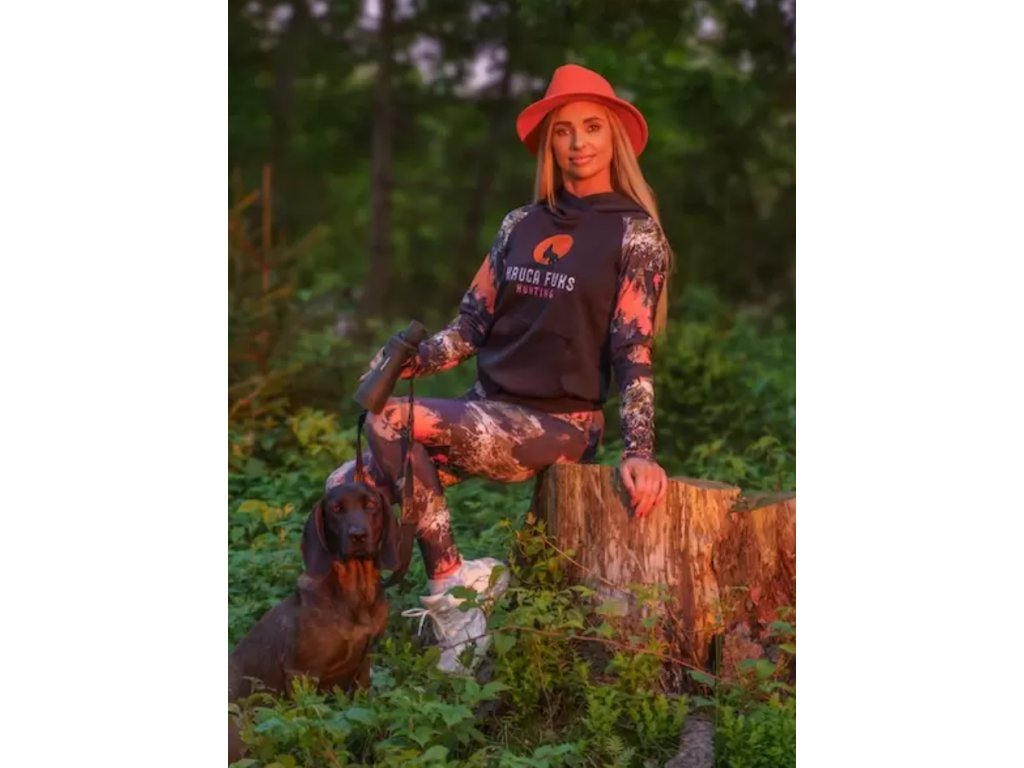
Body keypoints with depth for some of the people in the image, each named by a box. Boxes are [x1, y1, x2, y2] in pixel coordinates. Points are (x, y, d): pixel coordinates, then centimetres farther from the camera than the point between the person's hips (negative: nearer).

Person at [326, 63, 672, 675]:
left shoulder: (634, 234, -4)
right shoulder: (521, 225, 12)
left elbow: (634, 351, -10)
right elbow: (473, 324, 10)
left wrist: (639, 452, -23)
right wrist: (411, 361, -10)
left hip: (560, 424, -6)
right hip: (486, 413, 6)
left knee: (391, 421, -27)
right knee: (347, 487, -11)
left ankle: (452, 587, -16)